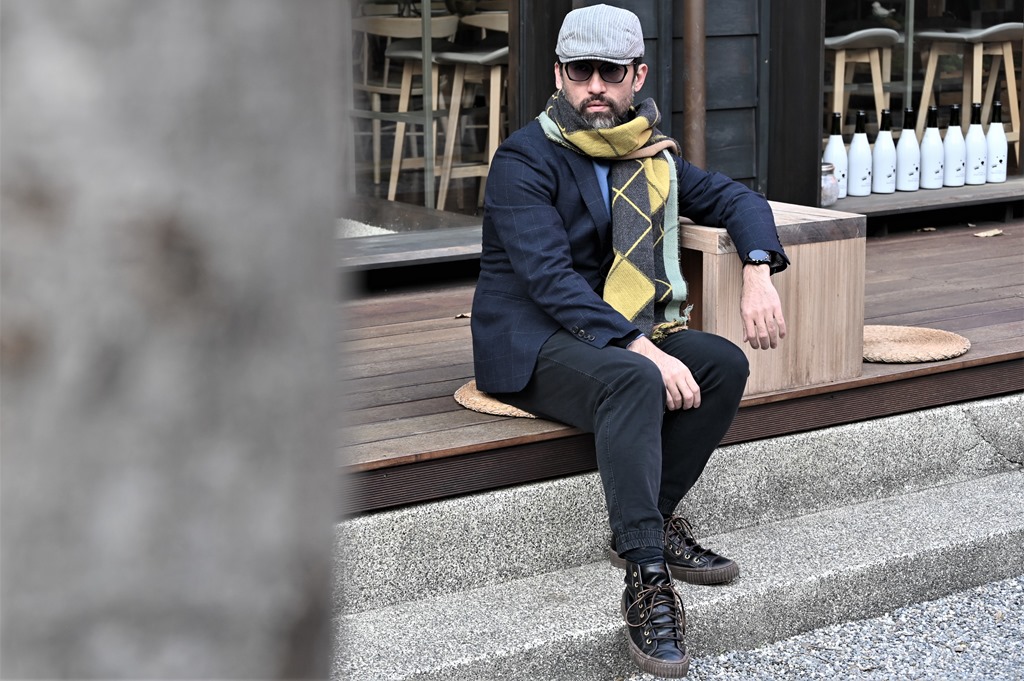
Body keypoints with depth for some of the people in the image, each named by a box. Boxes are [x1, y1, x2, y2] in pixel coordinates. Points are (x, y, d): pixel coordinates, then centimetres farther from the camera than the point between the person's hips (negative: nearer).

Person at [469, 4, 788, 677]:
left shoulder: (648, 153, 10)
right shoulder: (525, 159, -12)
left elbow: (734, 198, 16)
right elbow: (548, 277, -23)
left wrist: (758, 270, -7)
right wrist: (640, 348, -32)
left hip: (621, 330, 7)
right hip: (530, 342, -7)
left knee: (725, 363, -17)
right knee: (635, 382, -36)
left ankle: (652, 518, -6)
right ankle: (647, 580, -37)